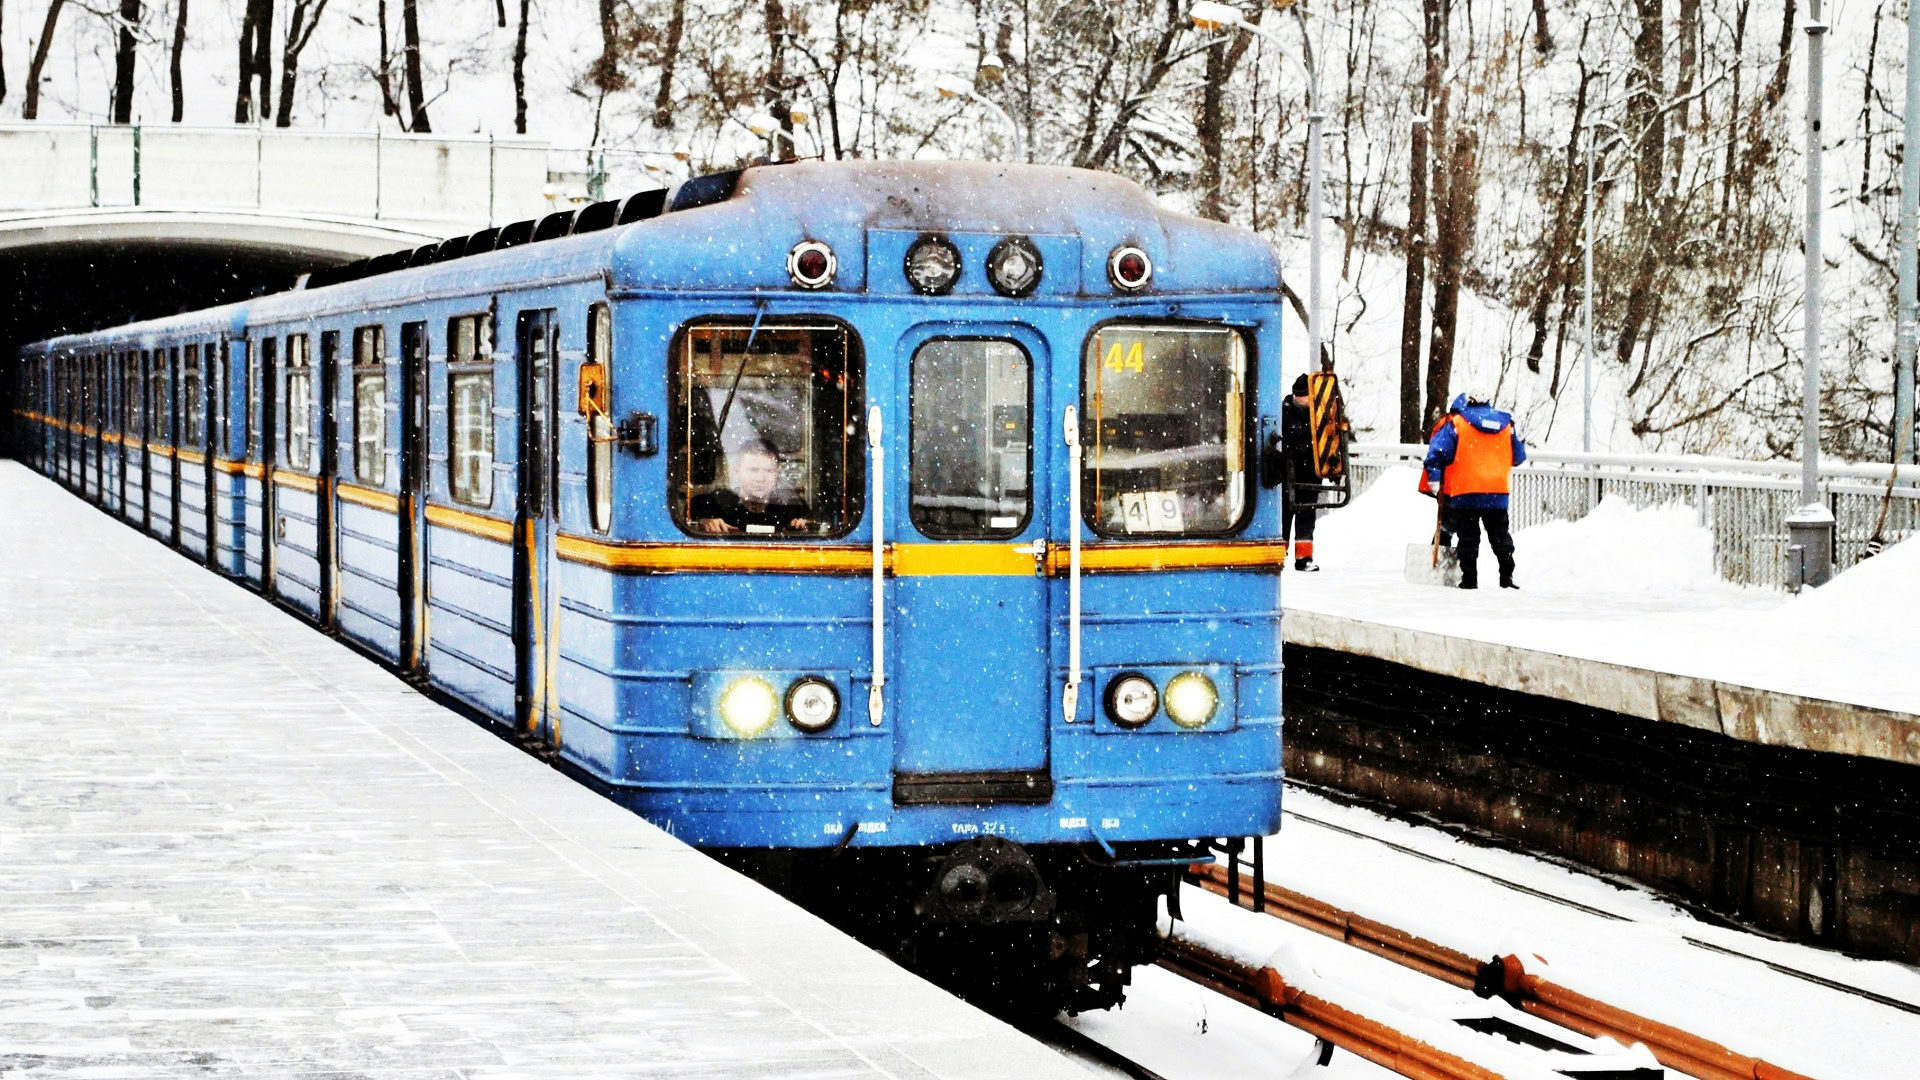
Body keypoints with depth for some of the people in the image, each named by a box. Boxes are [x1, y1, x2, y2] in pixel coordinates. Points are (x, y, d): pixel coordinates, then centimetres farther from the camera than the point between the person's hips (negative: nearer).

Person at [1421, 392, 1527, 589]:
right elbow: (1519, 456, 20)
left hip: (1465, 493, -3)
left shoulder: (1454, 424, -2)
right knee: (1501, 536, 14)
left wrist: (1433, 483, -4)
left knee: (1468, 538, 4)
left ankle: (1469, 579, 0)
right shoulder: (1506, 424, 10)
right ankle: (1507, 577, 11)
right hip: (1498, 493, 3)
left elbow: (1436, 454, -10)